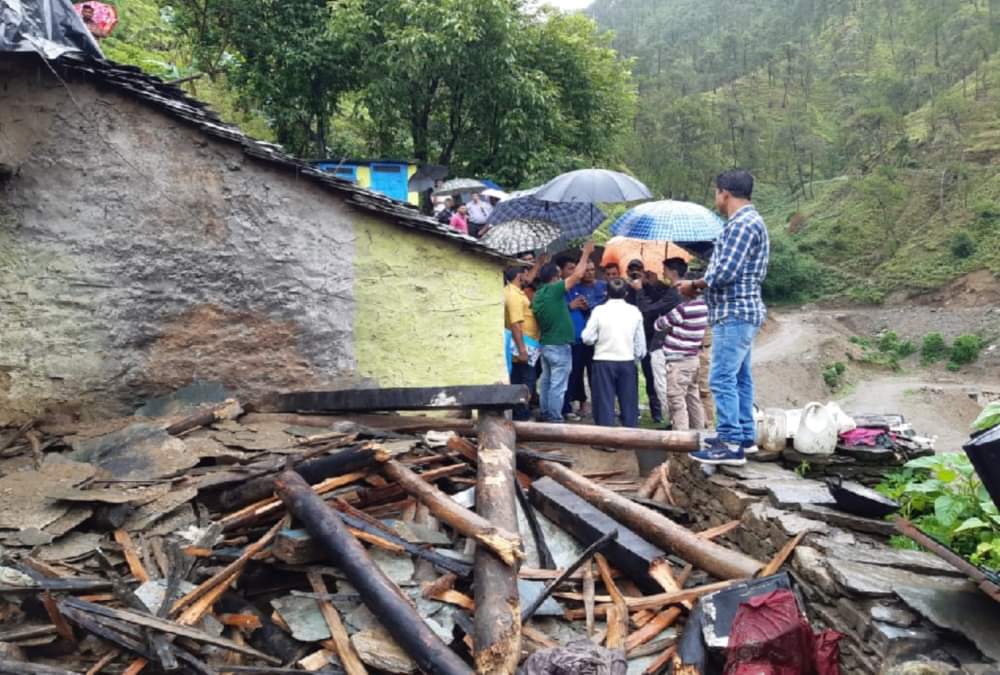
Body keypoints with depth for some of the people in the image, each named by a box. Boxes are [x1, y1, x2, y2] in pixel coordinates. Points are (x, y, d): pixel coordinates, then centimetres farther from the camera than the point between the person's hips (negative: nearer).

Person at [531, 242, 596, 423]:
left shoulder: (538, 295, 7)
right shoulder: (555, 290, -16)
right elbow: (578, 274, -16)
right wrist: (586, 253, -5)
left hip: (545, 344, 8)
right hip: (559, 345, -8)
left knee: (545, 382, 14)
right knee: (558, 385, -3)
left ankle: (545, 415, 21)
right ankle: (555, 418, 0)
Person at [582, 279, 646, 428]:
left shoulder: (599, 310, -6)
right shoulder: (634, 311, 1)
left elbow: (587, 338, -6)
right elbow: (640, 340, 6)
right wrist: (638, 356, 22)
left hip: (604, 361, -2)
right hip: (627, 361, 2)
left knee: (605, 402, 3)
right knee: (629, 402, 11)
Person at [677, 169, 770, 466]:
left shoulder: (742, 223, -16)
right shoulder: (748, 221, 18)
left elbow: (724, 272, -23)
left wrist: (694, 285, -7)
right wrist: (700, 284, 7)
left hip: (734, 314, -11)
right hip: (741, 311, 11)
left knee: (722, 379, -10)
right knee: (739, 377, 15)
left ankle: (731, 445, -8)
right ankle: (744, 436, 24)